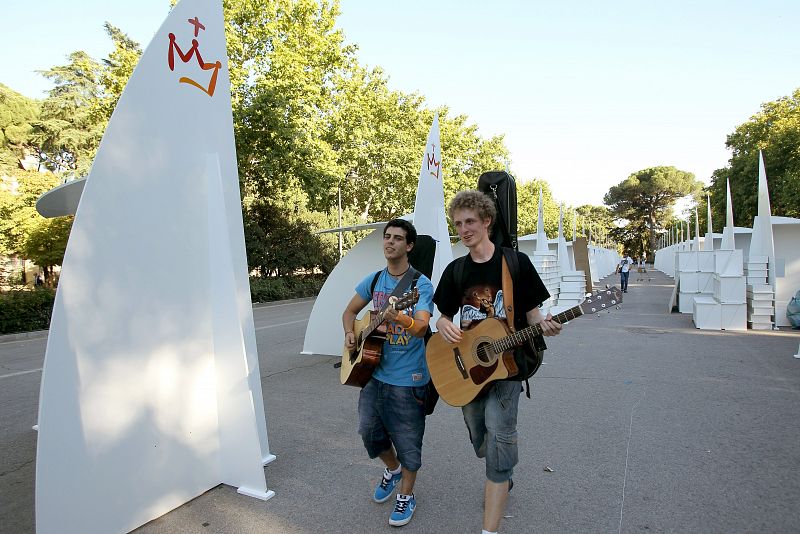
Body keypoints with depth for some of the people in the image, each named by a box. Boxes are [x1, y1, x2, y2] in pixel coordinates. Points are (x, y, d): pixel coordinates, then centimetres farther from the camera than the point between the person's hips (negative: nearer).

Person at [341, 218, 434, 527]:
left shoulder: (421, 284, -14)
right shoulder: (374, 280, 3)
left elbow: (421, 328, -28)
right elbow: (350, 312, 14)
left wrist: (399, 317, -46)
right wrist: (350, 335, -4)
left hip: (408, 378, -5)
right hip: (374, 370, 6)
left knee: (407, 441, 8)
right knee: (369, 430, 15)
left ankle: (406, 495, 32)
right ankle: (392, 469, 44)